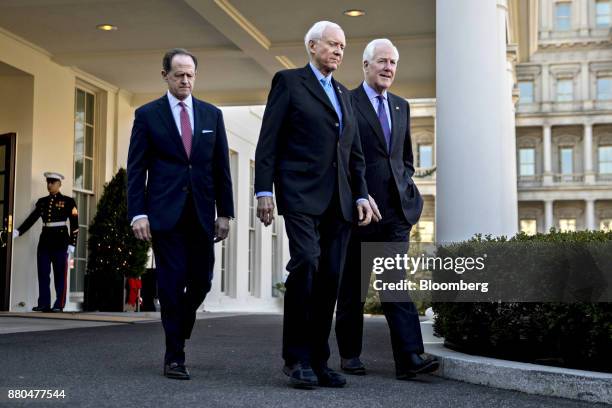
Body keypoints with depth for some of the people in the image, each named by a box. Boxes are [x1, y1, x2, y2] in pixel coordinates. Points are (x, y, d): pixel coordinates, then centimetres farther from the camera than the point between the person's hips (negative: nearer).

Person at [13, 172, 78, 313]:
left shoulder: (68, 201, 0)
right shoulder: (42, 201, 13)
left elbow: (74, 224, -4)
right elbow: (31, 219, 7)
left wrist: (72, 244, -10)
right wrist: (17, 231, -6)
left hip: (60, 241, -5)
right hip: (45, 241, 5)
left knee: (60, 274, -1)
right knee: (43, 274, 3)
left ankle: (59, 305, 2)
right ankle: (43, 304, 8)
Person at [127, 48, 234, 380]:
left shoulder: (212, 114, 11)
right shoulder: (147, 114, 4)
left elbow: (221, 166, 11)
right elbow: (136, 168, 0)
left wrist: (225, 212, 6)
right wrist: (137, 213, -8)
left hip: (201, 212, 3)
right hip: (165, 212, -3)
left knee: (201, 281, 4)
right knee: (172, 281, -3)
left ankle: (178, 331, 32)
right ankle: (174, 355, 6)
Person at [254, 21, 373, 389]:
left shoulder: (344, 94, 23)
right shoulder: (288, 81, 6)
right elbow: (269, 141, -1)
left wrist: (361, 195, 10)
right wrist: (264, 190, -10)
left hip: (339, 199, 6)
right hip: (301, 193, -6)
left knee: (330, 279, 1)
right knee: (306, 263, -21)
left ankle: (318, 360, 7)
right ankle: (297, 356, -10)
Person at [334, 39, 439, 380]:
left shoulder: (401, 106, 17)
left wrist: (404, 188, 10)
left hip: (395, 209, 4)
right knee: (352, 285, 6)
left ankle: (409, 357, -9)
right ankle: (350, 354, 17)